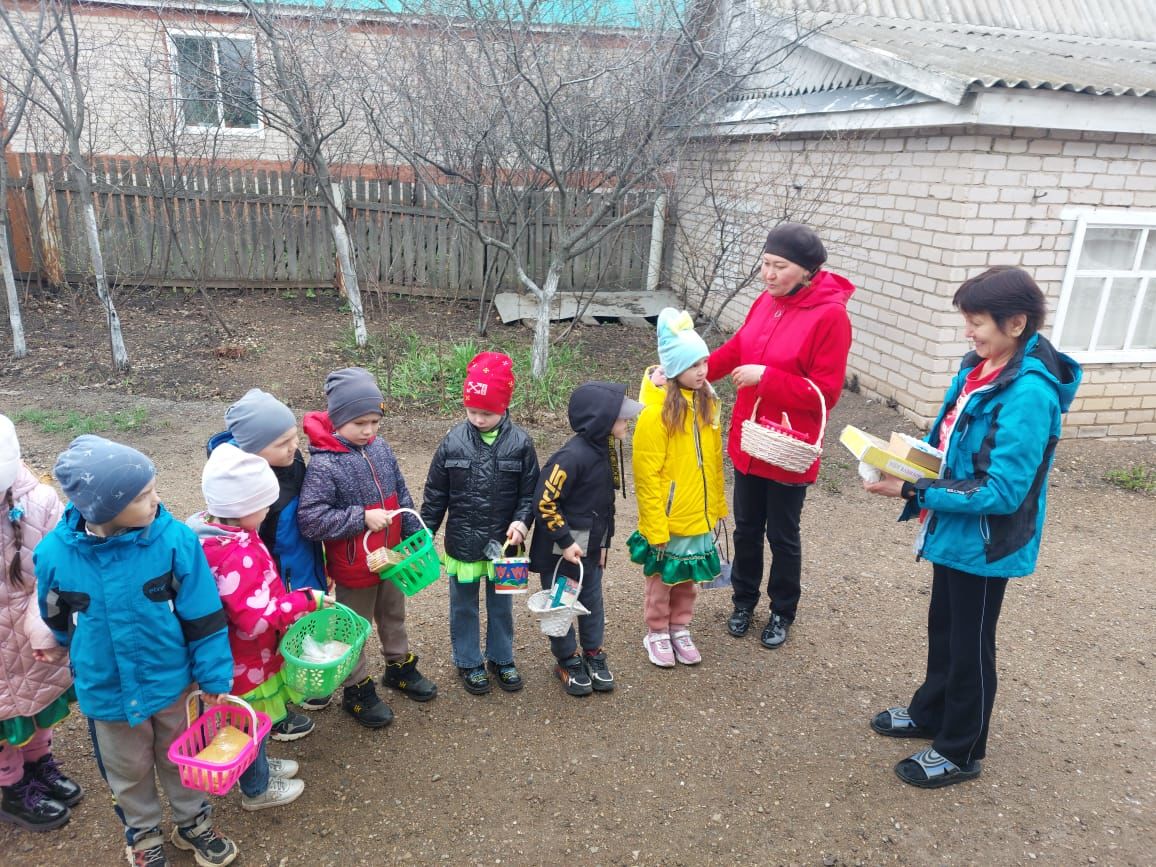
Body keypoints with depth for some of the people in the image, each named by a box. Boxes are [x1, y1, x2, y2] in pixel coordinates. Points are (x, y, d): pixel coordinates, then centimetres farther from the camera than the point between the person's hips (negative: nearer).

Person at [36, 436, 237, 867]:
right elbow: (57, 620, 2)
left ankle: (192, 822, 49)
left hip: (172, 680, -1)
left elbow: (202, 616, -15)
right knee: (128, 770, 24)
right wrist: (87, 663, 16)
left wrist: (214, 676, -9)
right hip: (107, 691, 1)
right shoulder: (55, 553, -20)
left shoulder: (174, 539, -25)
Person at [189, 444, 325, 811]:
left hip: (234, 650, 9)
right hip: (245, 658, -9)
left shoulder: (209, 527, -5)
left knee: (252, 720, 29)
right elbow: (255, 618, -35)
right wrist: (305, 600, -25)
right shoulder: (239, 555, -36)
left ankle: (258, 765, 51)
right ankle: (256, 789, 37)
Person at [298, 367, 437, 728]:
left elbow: (401, 495, 6)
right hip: (354, 567, -6)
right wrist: (362, 518, -30)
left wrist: (416, 536, 7)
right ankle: (356, 690, 34)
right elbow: (310, 519, -28)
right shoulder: (324, 464, -25)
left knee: (394, 615, 26)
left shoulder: (380, 447, -5)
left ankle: (399, 667, 49)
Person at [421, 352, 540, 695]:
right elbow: (435, 494, -2)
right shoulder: (453, 442, -9)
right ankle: (468, 662, 36)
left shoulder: (520, 443, -10)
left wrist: (521, 521, -19)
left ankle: (501, 659, 39)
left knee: (501, 605, 19)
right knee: (464, 607, 16)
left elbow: (530, 492, -3)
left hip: (504, 543, 0)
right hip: (462, 543, 0)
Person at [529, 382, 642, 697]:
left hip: (588, 548, 8)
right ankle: (568, 661, 28)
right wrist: (565, 542, -20)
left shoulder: (605, 449, 1)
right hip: (559, 550, -8)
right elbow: (544, 502, -24)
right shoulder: (572, 455, -27)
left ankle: (593, 655, 35)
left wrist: (602, 543, 15)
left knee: (592, 602, 18)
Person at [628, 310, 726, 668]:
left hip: (700, 518, 6)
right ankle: (657, 634, 34)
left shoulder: (706, 402, 0)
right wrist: (655, 527, -17)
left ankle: (680, 630, 39)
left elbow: (715, 460, 9)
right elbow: (647, 477, -18)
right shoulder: (656, 411, -20)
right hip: (667, 520, -6)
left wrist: (718, 505, 12)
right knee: (662, 582, 14)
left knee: (689, 580, 20)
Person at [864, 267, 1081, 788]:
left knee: (970, 644, 11)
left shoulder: (1029, 393, -27)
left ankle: (960, 752, 32)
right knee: (942, 627, 24)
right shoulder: (979, 367, -1)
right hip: (952, 530, 8)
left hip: (985, 542, -8)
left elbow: (1002, 492, -28)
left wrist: (911, 491, -28)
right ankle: (930, 713, 47)